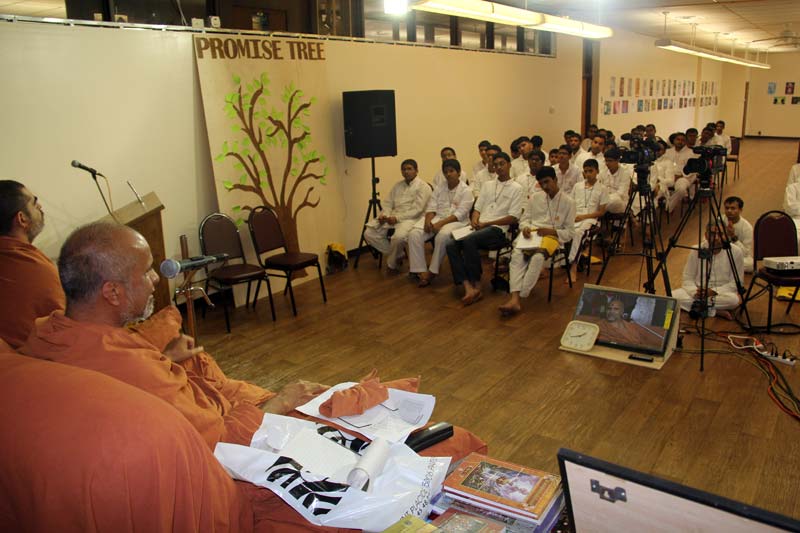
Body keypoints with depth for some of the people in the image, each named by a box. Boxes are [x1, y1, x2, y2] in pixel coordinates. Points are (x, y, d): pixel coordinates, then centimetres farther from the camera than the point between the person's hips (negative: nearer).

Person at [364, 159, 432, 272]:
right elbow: (388, 203, 17)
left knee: (398, 237, -38)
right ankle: (397, 254, 4)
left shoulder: (423, 187, -3)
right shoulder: (398, 185, 20)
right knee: (369, 233, -9)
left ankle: (392, 264, -8)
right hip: (392, 218, 7)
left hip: (411, 218, -7)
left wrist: (397, 218, -20)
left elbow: (417, 210, -13)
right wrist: (384, 215, -6)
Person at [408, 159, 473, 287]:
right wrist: (428, 220, -16)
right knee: (414, 234, -22)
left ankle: (432, 271, -23)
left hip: (456, 221, -5)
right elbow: (431, 208, 7)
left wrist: (441, 223, -23)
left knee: (442, 236, -38)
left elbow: (460, 214, -12)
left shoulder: (465, 191, -1)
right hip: (437, 218, 5)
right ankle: (421, 271, -23)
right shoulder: (439, 189, 16)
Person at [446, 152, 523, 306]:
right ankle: (468, 287, -33)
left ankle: (476, 285, -25)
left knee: (469, 240, -35)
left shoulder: (516, 188, 5)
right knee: (451, 246, -23)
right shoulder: (487, 185, 24)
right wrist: (475, 219, -4)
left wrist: (486, 223, -10)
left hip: (498, 230, -5)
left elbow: (513, 217, -4)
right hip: (479, 228, 6)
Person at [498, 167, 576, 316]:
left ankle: (519, 298, -37)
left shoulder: (568, 202, 3)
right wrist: (525, 228, -7)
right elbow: (524, 219, 17)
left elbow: (570, 232, 3)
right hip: (531, 234, 3)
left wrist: (550, 231, -13)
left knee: (538, 257, -37)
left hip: (552, 236, -3)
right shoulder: (535, 198, 14)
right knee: (517, 254, -31)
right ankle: (514, 298, -43)